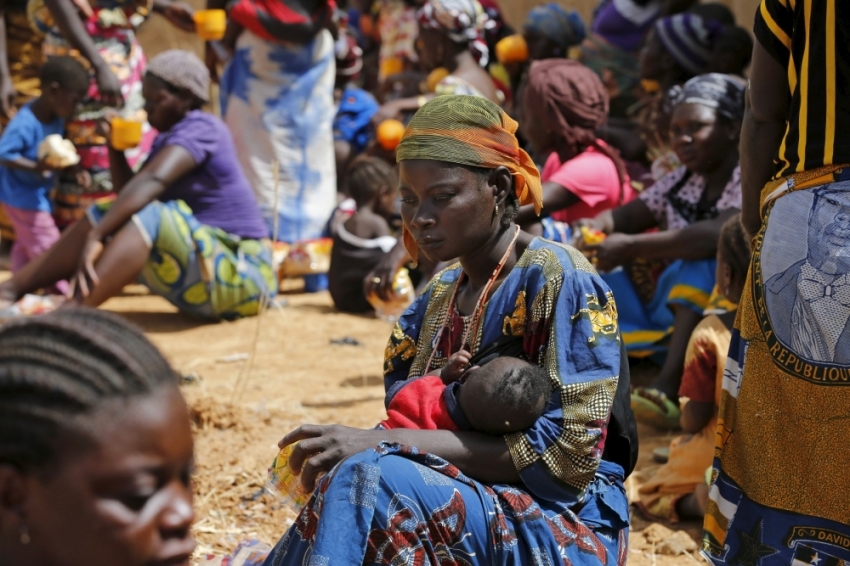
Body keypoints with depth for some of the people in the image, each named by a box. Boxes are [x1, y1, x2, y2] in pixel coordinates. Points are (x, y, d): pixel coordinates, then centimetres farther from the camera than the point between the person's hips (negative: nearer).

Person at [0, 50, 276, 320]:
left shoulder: (201, 128, -14)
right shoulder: (168, 139, 13)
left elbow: (153, 180, -30)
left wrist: (96, 236, -38)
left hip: (239, 275, -9)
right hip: (202, 267, 9)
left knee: (148, 216, -30)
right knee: (113, 215, 1)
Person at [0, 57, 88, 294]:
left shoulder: (56, 116, -4)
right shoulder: (25, 124, -31)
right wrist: (36, 167, -39)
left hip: (38, 193, 9)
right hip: (22, 195, -9)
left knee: (26, 245, 18)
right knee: (46, 246, -3)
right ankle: (63, 293, 6)